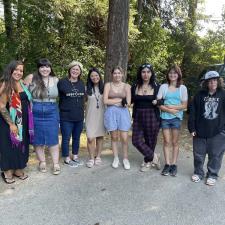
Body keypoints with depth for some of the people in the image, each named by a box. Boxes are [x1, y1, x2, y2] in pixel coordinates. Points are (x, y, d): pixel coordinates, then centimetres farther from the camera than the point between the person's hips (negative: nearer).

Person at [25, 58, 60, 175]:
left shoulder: (56, 80, 3)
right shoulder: (31, 78, -5)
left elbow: (60, 94, 16)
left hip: (52, 113, 1)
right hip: (36, 114, -1)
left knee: (53, 139, 4)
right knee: (38, 139, 8)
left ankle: (56, 164, 14)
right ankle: (42, 162, 25)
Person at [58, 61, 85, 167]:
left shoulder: (82, 83, 9)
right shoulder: (62, 82, -8)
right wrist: (62, 107, -8)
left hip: (79, 117, 5)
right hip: (66, 117, -5)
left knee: (77, 138, 15)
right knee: (66, 138, 4)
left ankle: (75, 156, 31)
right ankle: (67, 159, 20)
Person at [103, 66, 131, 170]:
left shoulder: (126, 86, 6)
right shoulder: (108, 85, 5)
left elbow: (128, 103, -2)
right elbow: (105, 101, -6)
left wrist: (113, 101, -4)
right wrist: (120, 100, -7)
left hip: (123, 112, 0)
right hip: (111, 113, 0)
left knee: (124, 138, -4)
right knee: (114, 137, 6)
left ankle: (125, 159, 15)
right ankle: (116, 158, 22)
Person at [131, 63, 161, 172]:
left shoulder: (156, 87, -1)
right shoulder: (135, 87, 6)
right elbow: (130, 100, 14)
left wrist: (157, 102, -14)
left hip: (152, 117, -3)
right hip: (138, 117, 3)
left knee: (150, 141, 6)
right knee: (136, 140, -4)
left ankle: (147, 161, 28)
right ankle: (153, 157, 14)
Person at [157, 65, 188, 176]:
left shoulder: (182, 88, 3)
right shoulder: (163, 87, 3)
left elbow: (184, 105, 0)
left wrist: (170, 106, -11)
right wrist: (169, 110, -14)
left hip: (177, 118, 0)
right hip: (165, 117, 0)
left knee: (175, 142, 5)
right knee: (166, 141, 2)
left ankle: (174, 165, 13)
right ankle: (167, 164, 10)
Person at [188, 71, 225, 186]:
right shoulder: (199, 95, 0)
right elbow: (192, 112, 0)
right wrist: (192, 128, -4)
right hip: (200, 131, 1)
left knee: (215, 155, 9)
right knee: (198, 154, 12)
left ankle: (212, 175, 27)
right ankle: (198, 173, 31)